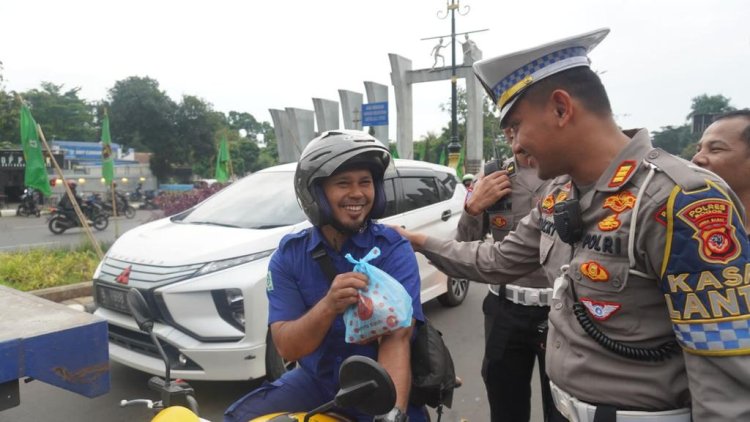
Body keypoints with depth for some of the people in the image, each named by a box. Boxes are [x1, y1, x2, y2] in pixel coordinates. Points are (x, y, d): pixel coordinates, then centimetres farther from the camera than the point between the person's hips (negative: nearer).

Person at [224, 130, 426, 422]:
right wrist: (329, 305, -29)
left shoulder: (394, 249, -11)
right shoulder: (289, 254, -4)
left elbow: (396, 339, -21)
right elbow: (286, 348, -11)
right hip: (315, 382, 2)